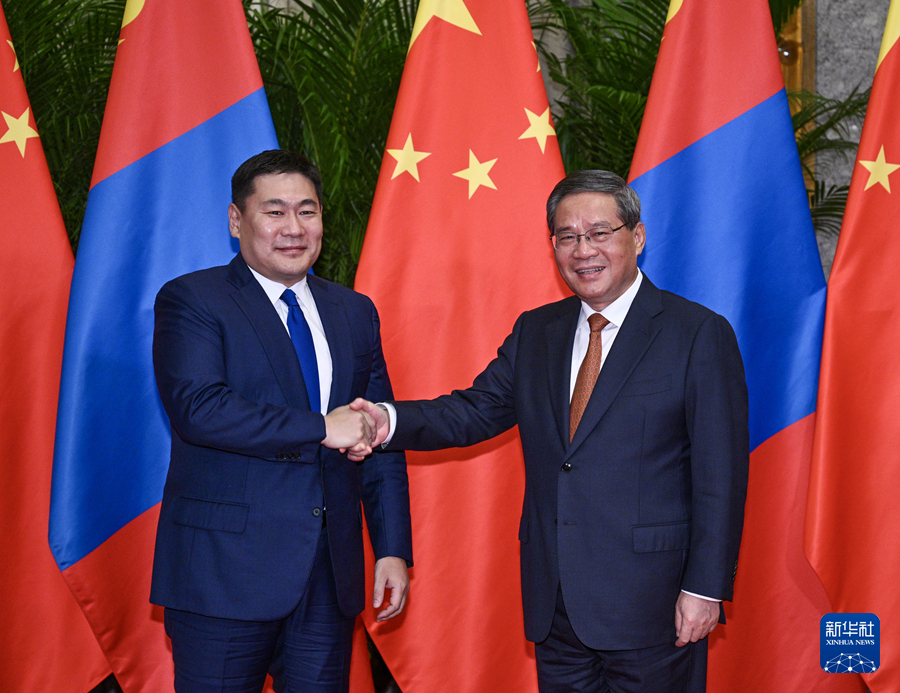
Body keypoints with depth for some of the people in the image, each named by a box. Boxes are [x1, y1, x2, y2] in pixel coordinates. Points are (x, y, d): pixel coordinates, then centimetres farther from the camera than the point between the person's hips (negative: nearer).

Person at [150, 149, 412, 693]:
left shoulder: (355, 312, 14)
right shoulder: (190, 300, -3)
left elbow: (380, 438, 14)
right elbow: (197, 406, -19)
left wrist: (393, 548, 6)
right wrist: (322, 429, -18)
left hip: (331, 575, 5)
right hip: (226, 569, -4)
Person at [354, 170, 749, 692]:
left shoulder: (700, 334, -7)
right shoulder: (534, 332, 11)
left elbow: (721, 475, -9)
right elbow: (475, 410, 5)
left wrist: (705, 589, -13)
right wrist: (390, 421, -14)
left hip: (649, 609, -5)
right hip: (555, 604, 5)